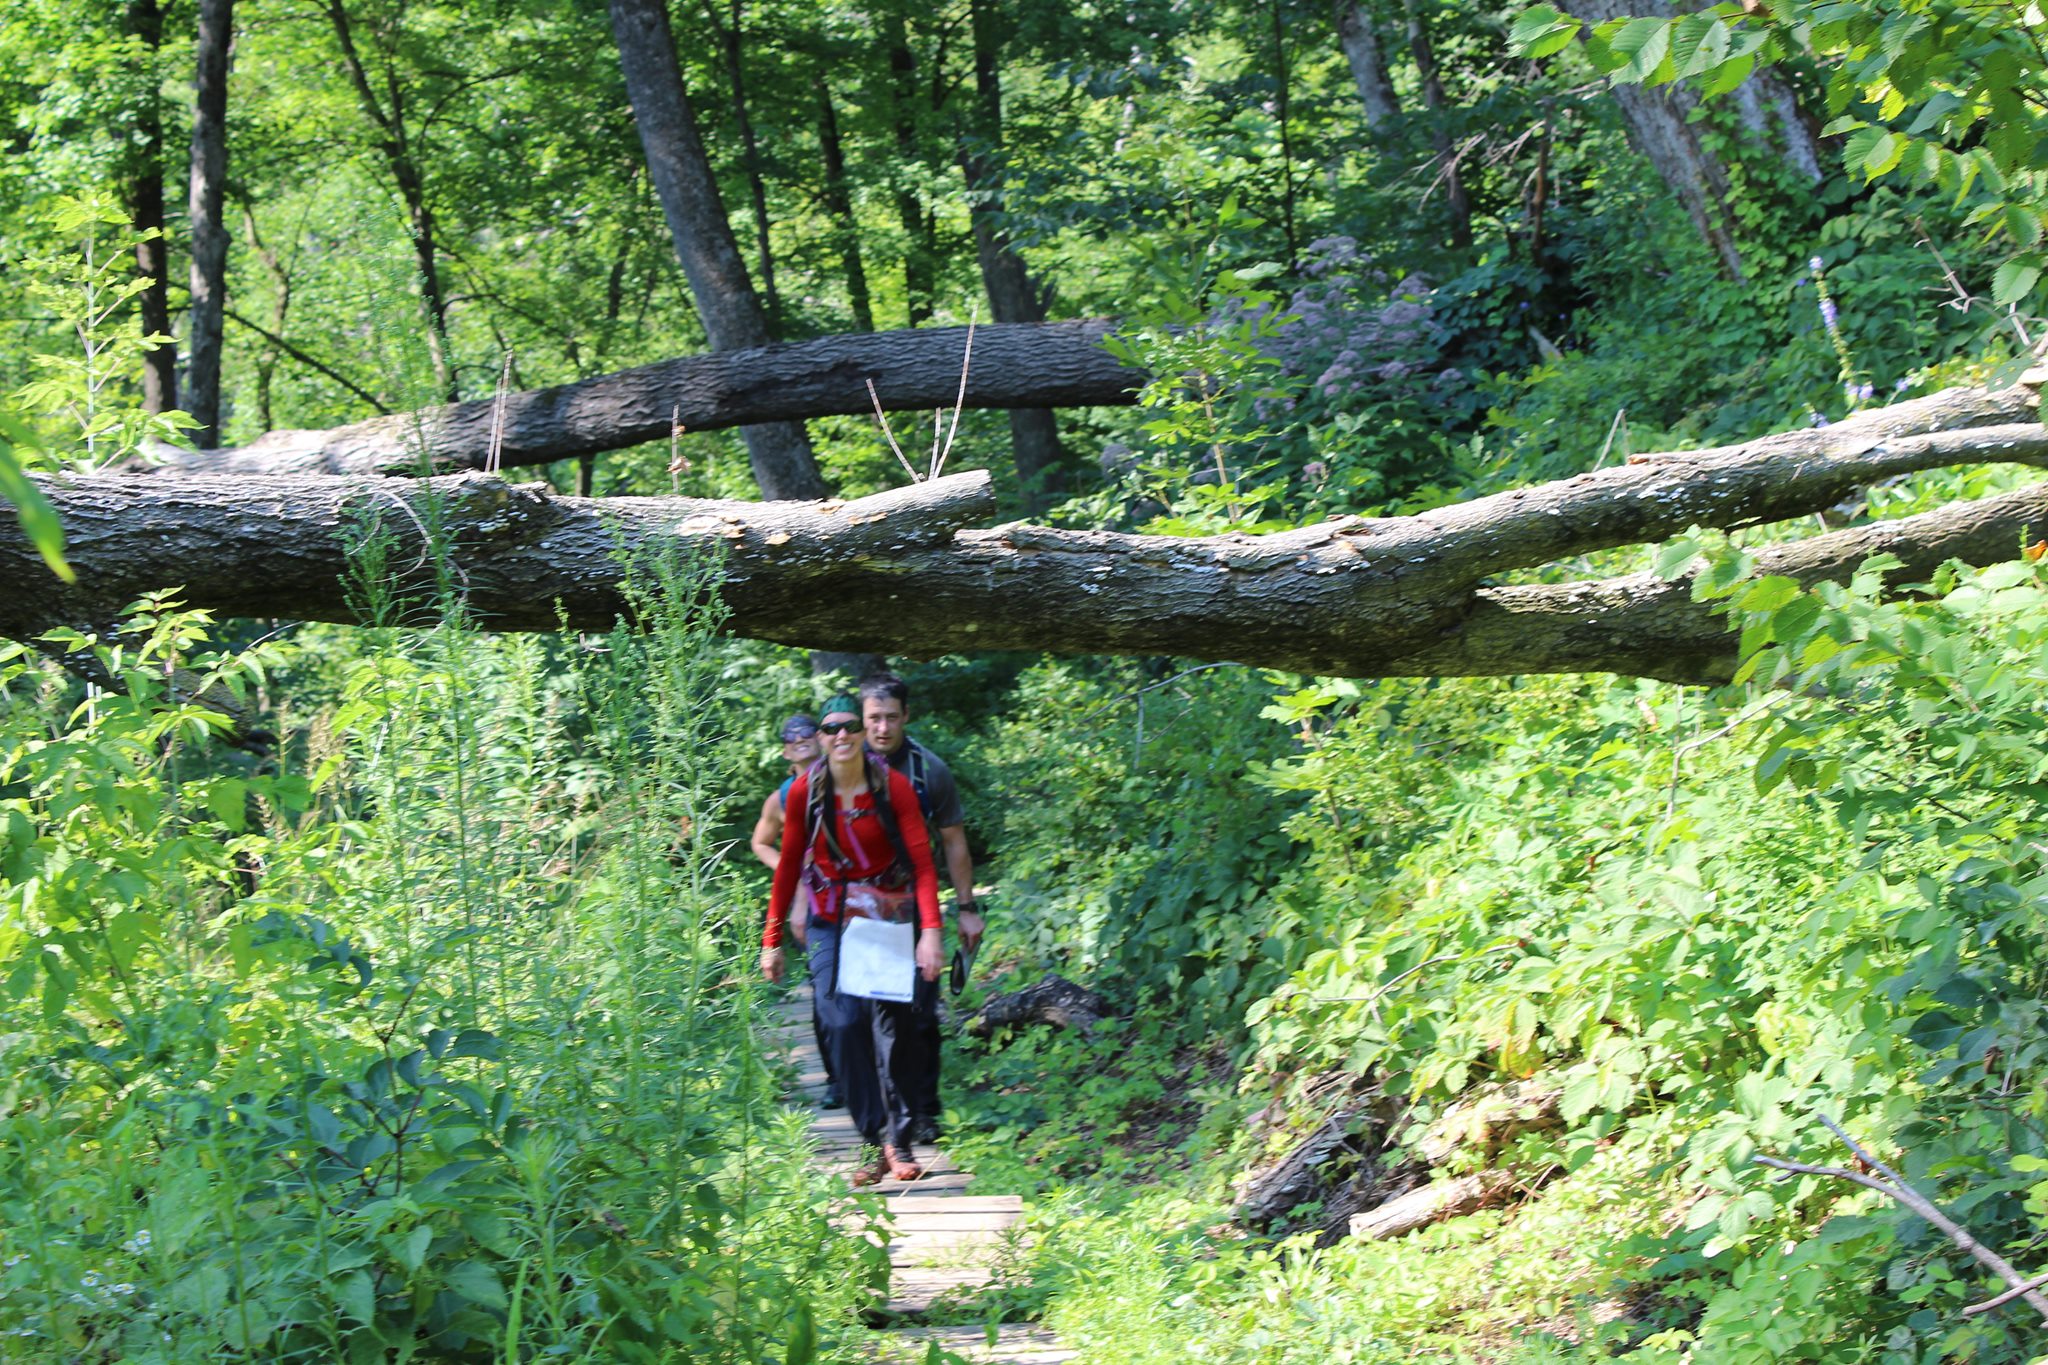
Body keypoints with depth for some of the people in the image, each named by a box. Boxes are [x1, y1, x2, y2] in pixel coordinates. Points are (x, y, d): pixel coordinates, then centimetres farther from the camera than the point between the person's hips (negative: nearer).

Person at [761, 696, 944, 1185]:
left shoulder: (893, 787, -8)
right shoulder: (804, 792, -3)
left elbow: (922, 861, -12)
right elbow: (789, 866, 5)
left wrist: (931, 929, -23)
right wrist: (772, 938, 4)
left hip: (888, 919, -1)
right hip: (830, 922, 1)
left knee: (891, 1026, -6)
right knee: (842, 1025, -13)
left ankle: (899, 1140, 7)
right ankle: (876, 1143, -8)